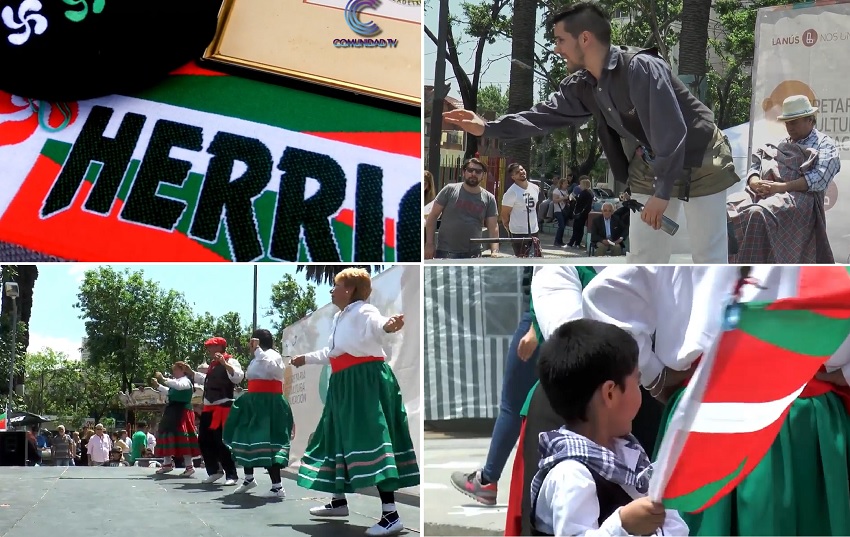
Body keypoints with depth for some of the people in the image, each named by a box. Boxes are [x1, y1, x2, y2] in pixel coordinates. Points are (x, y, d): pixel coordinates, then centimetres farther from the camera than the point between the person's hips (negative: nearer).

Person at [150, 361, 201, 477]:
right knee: (168, 436, 13)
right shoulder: (176, 381, 17)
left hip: (181, 412, -10)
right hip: (172, 413, 10)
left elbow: (178, 386, -31)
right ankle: (167, 463, 25)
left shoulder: (186, 381, -8)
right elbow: (169, 391, 36)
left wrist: (164, 379, -35)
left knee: (182, 437, -15)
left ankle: (189, 466, -14)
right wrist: (157, 386, 28)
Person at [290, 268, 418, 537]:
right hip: (346, 385, 11)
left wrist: (388, 325, -63)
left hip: (367, 381, -11)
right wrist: (306, 358, 47)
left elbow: (377, 322, -39)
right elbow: (331, 353, 35)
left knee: (373, 440, -20)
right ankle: (339, 501, 37)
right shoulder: (339, 317, 19)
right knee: (340, 439, 19)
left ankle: (391, 515, -24)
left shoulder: (363, 311, -13)